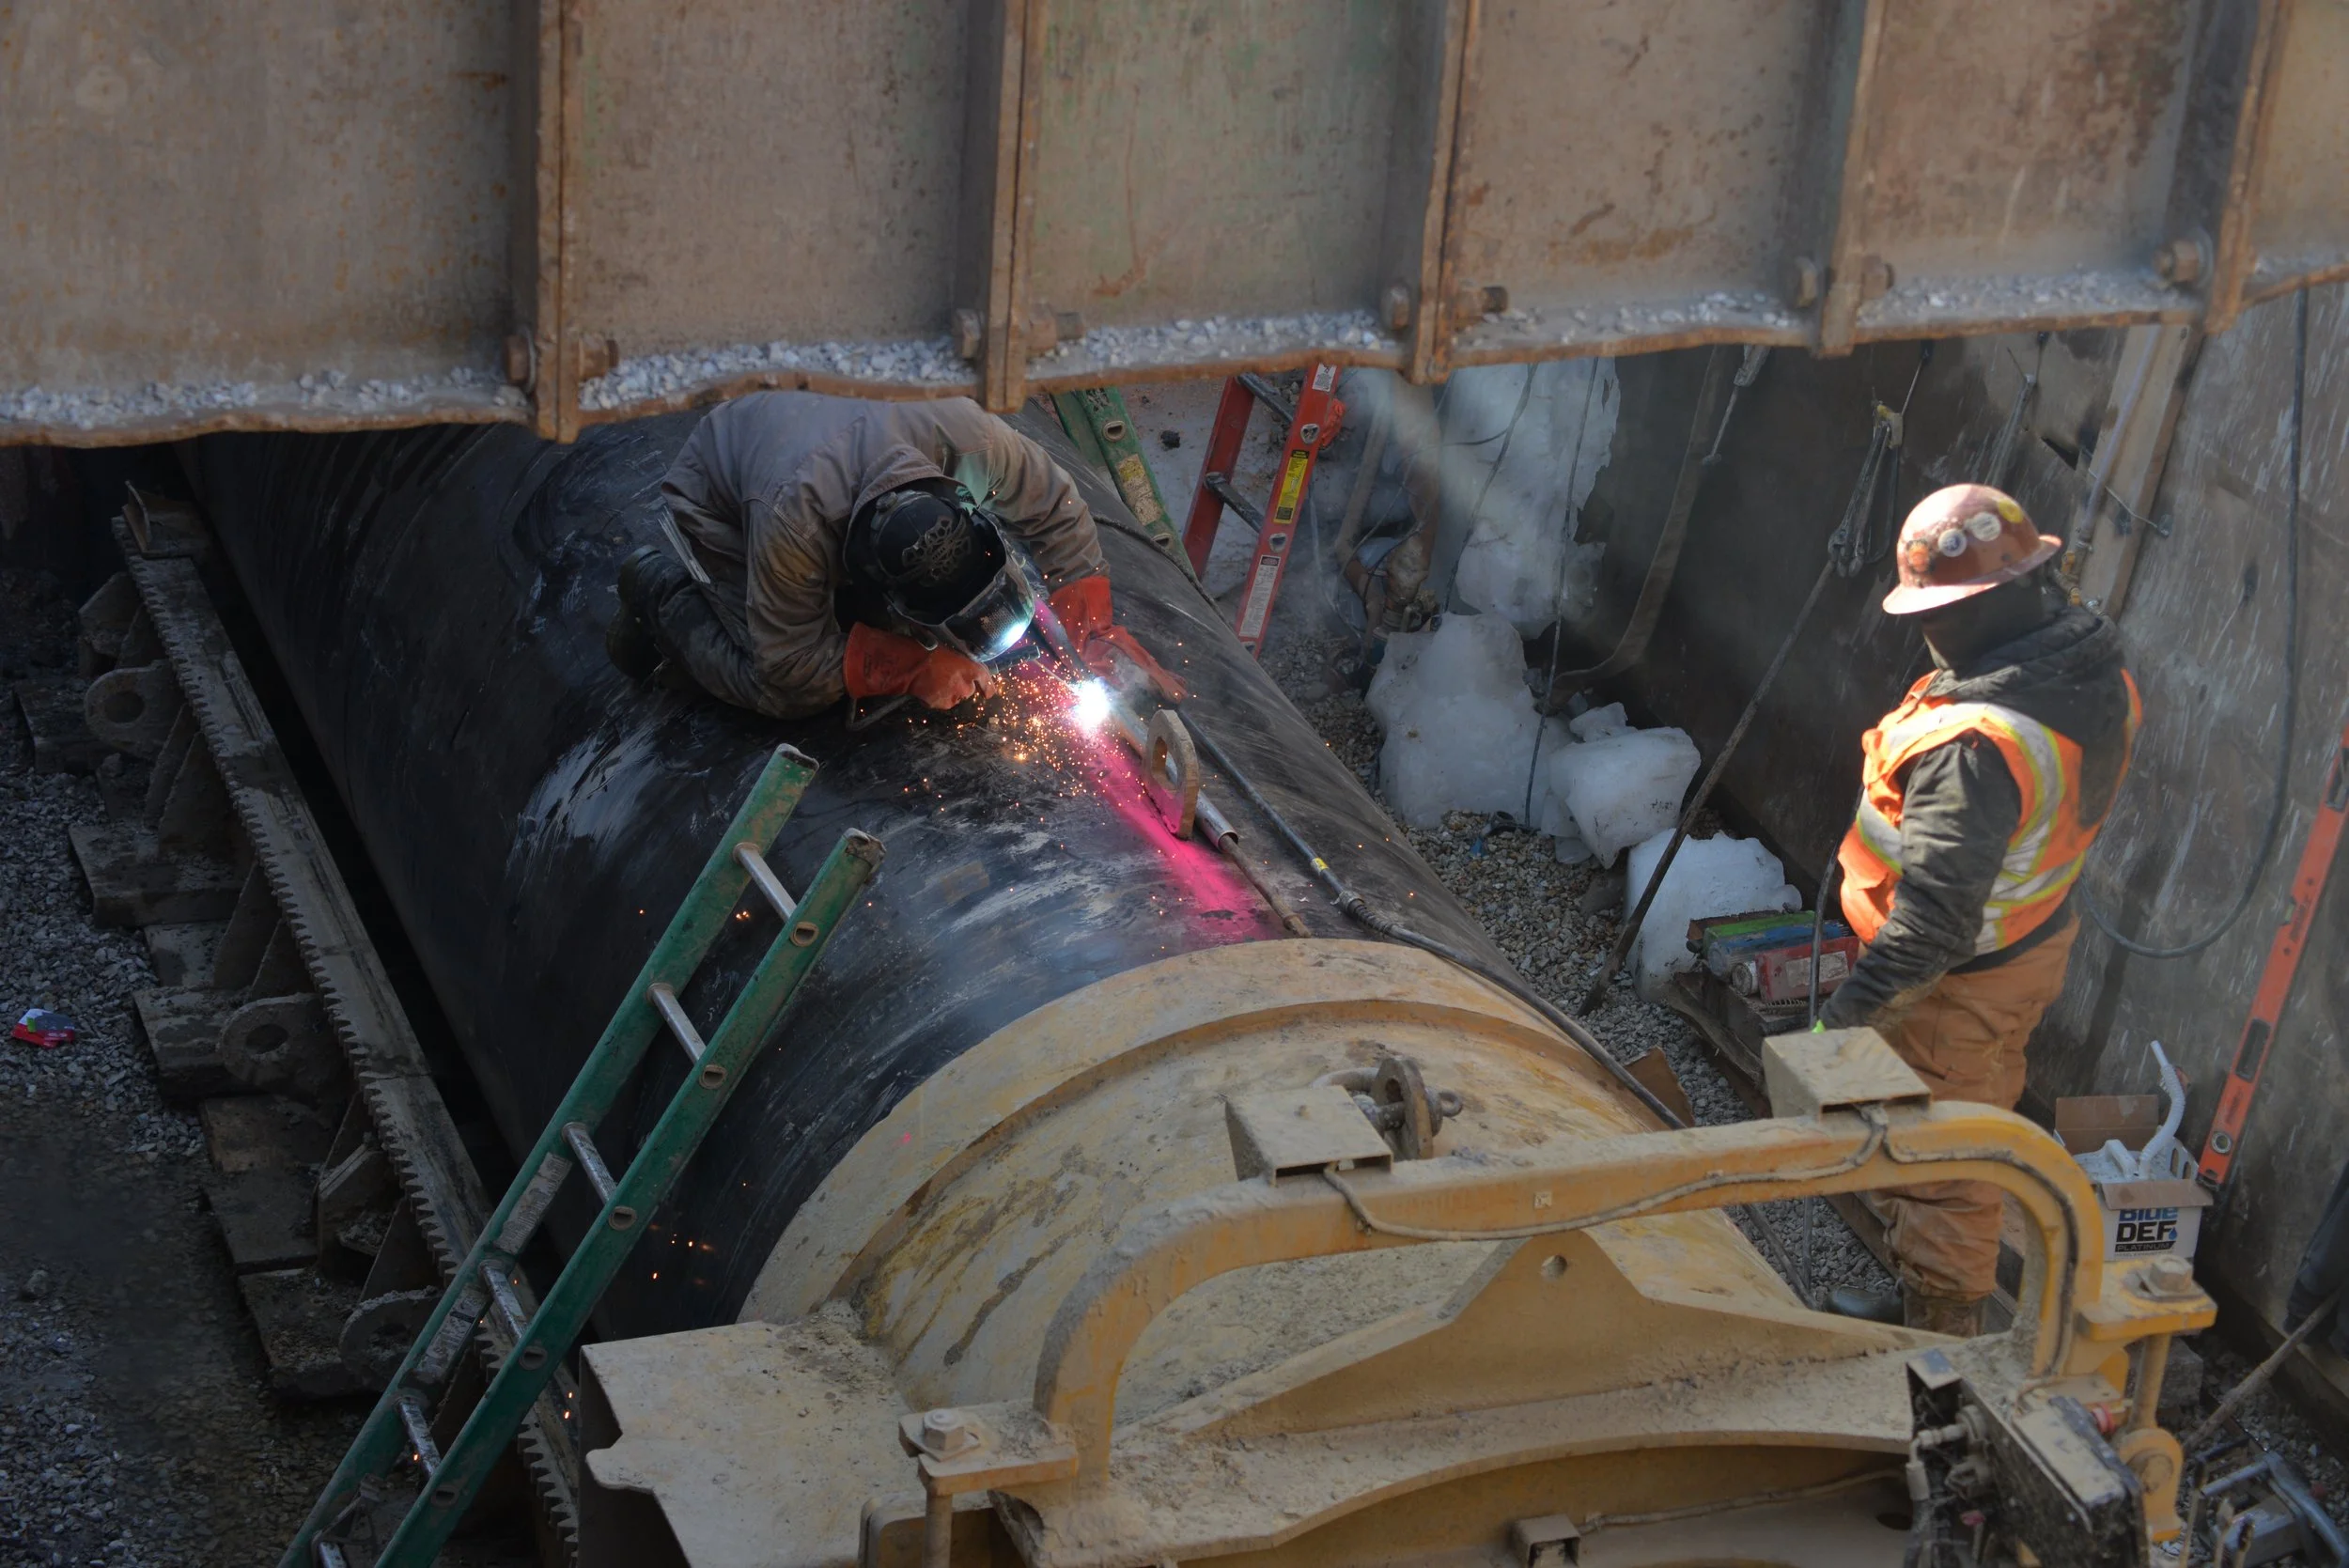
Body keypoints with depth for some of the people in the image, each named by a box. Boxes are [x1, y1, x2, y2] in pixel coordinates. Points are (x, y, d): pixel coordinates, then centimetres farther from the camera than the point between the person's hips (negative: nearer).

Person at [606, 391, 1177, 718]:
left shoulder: (968, 440, -38)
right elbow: (790, 670, -34)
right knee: (791, 699, -16)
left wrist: (1093, 627, -26)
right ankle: (663, 587, 5)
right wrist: (916, 669, -36)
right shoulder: (794, 522, -48)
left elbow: (1055, 509, -18)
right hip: (716, 504, -5)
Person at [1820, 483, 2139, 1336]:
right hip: (2040, 937, 10)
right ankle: (1959, 1295, 49)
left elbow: (1936, 914, -37)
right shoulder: (2098, 674, -9)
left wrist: (1850, 1013, -31)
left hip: (1964, 980, -10)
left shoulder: (1975, 746, -38)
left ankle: (1938, 1326, 27)